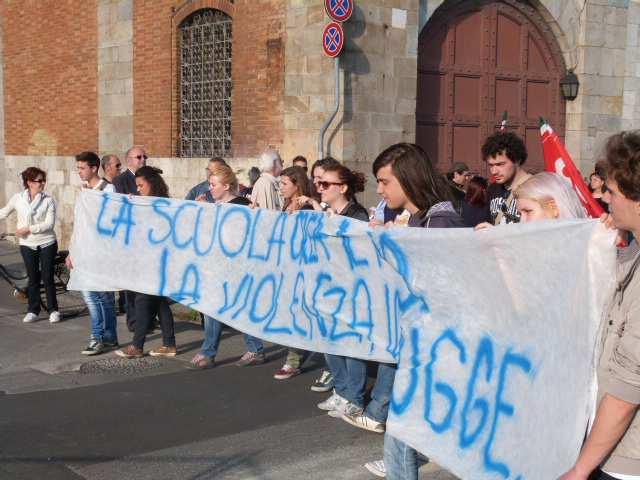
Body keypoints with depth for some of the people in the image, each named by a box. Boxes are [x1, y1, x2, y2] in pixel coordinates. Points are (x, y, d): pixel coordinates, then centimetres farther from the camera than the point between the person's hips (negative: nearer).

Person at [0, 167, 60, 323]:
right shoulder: (18, 198, -1)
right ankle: (33, 310, 18)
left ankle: (53, 310, 12)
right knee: (33, 278, 7)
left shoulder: (48, 200, -6)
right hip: (27, 244, 2)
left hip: (47, 243, -2)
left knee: (47, 277, 1)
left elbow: (49, 224, -12)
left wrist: (29, 229, -17)